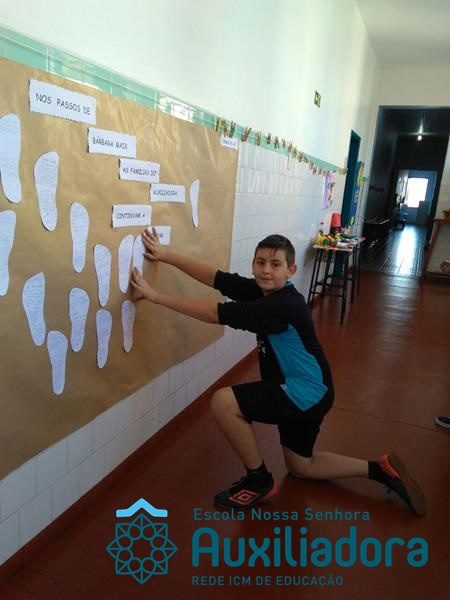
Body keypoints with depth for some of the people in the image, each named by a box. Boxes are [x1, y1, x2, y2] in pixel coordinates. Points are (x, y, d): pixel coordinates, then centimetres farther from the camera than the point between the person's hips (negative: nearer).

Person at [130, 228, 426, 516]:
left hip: (307, 393, -10)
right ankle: (381, 469, 31)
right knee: (301, 466, 23)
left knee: (224, 402, -19)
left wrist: (155, 295, -29)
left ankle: (259, 481, 0)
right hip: (297, 390, 10)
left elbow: (215, 313, -33)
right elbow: (214, 277, -6)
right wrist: (166, 255, -12)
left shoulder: (284, 305, -29)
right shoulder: (263, 290, -5)